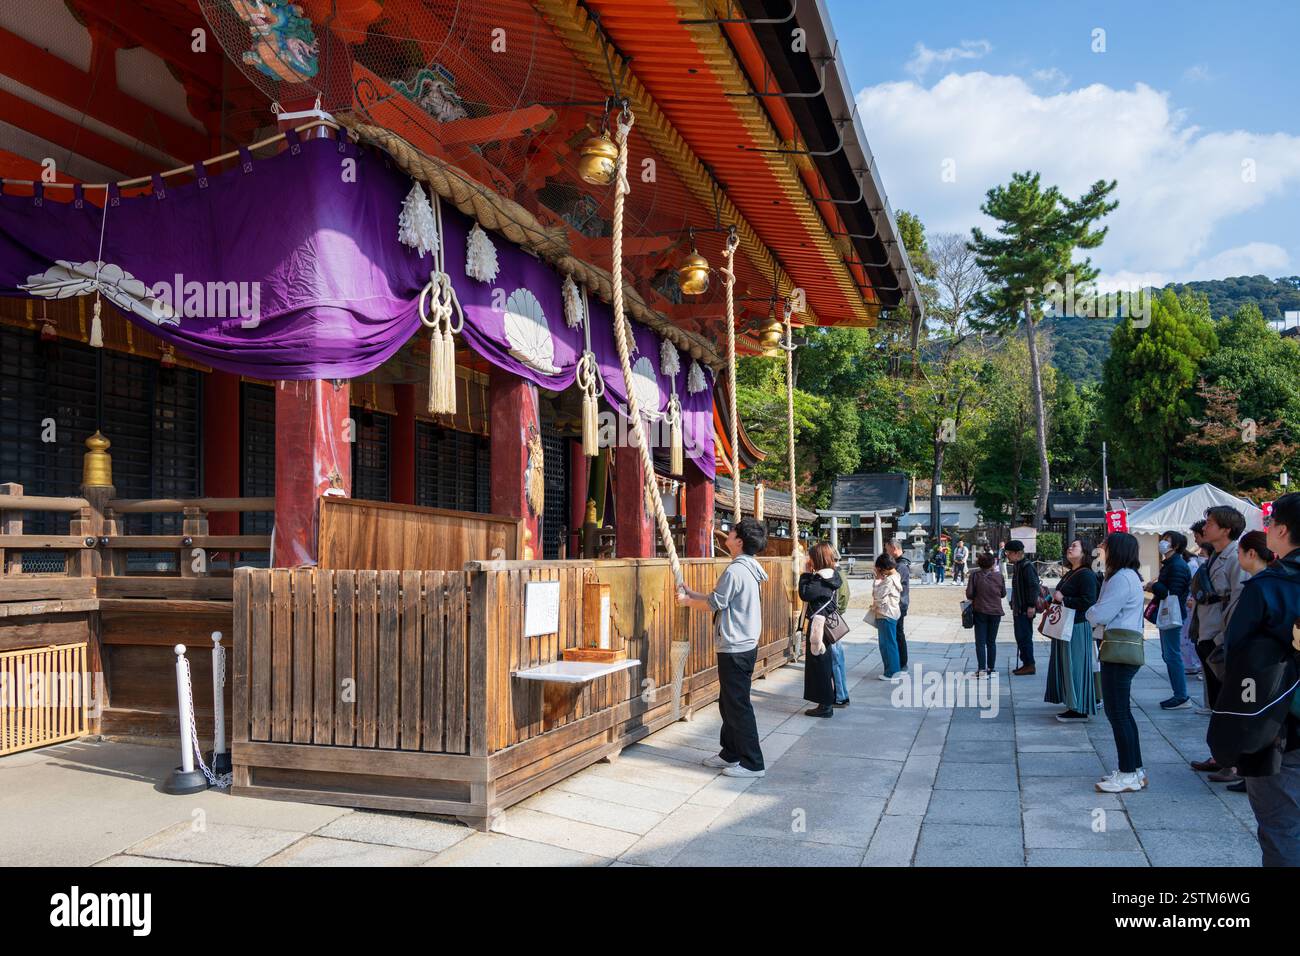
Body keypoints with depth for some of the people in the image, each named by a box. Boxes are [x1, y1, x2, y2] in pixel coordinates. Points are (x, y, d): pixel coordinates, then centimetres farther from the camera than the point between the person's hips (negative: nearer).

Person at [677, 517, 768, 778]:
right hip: (744, 645, 10)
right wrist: (692, 594, 16)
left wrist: (687, 602, 1)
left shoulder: (735, 571, -20)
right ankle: (730, 753, 28)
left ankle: (752, 763, 3)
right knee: (728, 703, 18)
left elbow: (714, 603, -14)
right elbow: (720, 599, 17)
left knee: (738, 705, -3)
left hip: (735, 649, -10)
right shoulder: (749, 569, 12)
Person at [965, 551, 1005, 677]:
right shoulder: (999, 575, -4)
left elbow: (969, 594, -11)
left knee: (980, 641, 1)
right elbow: (1003, 593, 5)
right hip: (996, 611, 2)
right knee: (991, 641, 14)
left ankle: (981, 669, -7)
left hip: (980, 611, -2)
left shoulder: (975, 575, -11)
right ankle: (991, 668, 17)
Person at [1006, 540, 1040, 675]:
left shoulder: (1027, 567, -15)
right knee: (1020, 636, 14)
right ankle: (1026, 663, 20)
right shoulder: (1016, 566, 15)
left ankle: (1030, 665, -1)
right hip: (1018, 608, 10)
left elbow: (1033, 586, -22)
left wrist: (1031, 605, -25)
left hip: (1025, 609, -10)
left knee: (1024, 637, -6)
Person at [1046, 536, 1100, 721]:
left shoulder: (1086, 575, -14)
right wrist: (1053, 598, 10)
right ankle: (1073, 706, 21)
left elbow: (1088, 602, -23)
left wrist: (1063, 599, -18)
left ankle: (1079, 709, 2)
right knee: (1065, 665, 13)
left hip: (1078, 628, -10)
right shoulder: (1069, 574, 15)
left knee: (1075, 666, -5)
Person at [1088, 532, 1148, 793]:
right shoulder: (1128, 576, 20)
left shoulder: (1122, 579, -15)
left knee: (1118, 713, -6)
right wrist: (1096, 613, 0)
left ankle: (1129, 775, -2)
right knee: (1121, 712, 15)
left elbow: (1100, 616, -16)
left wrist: (1090, 612, 3)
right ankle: (1135, 770, 21)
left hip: (1119, 651, -11)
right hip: (1125, 649, 11)